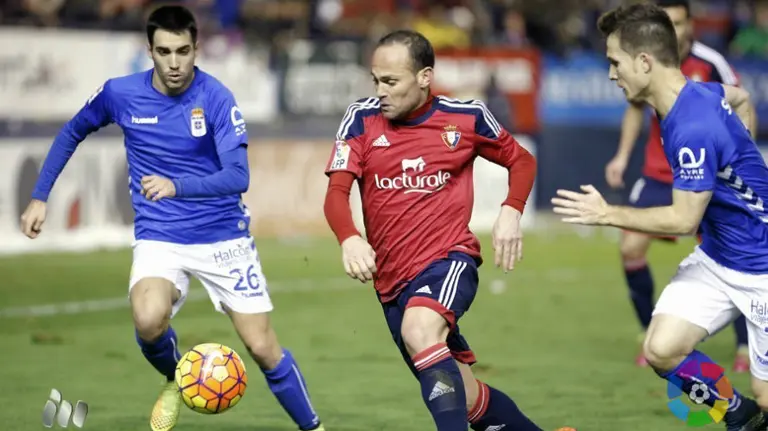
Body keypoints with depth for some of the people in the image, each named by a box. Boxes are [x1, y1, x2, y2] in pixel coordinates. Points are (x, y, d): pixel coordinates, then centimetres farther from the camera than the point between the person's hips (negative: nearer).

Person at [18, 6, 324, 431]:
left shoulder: (216, 98, -13)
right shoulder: (120, 94, -6)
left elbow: (238, 176, -21)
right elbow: (72, 133, 14)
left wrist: (176, 186, -36)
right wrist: (39, 197, 10)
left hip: (224, 236, -1)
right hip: (158, 239, 1)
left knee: (263, 348, -2)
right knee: (149, 320, -29)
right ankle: (174, 381, 4)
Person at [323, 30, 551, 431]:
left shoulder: (465, 117, -3)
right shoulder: (361, 119, -1)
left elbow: (521, 160, 13)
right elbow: (336, 192, -10)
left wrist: (510, 212, -6)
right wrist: (349, 239, -31)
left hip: (449, 258, -4)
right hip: (392, 278, 4)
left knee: (419, 331, -37)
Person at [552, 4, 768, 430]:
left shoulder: (693, 130, -30)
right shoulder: (698, 91, -2)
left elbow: (684, 220, -23)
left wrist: (607, 214, -13)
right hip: (715, 257, 9)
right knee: (661, 350, -3)